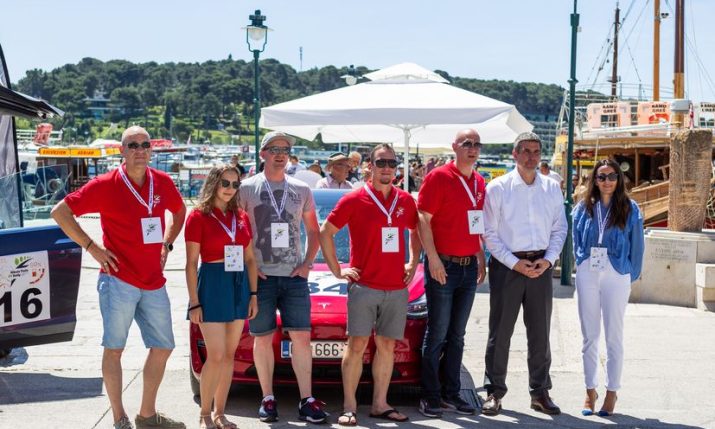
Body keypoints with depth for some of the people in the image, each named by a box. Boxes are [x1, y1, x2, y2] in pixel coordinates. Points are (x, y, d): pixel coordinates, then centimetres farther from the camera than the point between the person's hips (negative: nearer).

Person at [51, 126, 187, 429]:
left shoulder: (163, 183, 5)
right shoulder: (106, 185, -8)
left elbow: (179, 211, 26)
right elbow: (60, 212, -6)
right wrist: (92, 248, -10)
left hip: (154, 283, 5)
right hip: (118, 280, -5)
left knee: (163, 347, 9)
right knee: (114, 348, 1)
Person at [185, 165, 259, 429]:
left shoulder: (241, 217, 10)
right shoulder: (199, 216, -5)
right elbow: (191, 264, -7)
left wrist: (253, 294, 6)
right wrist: (194, 302, -11)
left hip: (239, 286, 5)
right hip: (212, 284, -5)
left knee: (229, 355, 8)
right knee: (216, 356, -7)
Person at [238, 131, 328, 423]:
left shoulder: (301, 190, 11)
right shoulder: (247, 189, 2)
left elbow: (313, 232, 17)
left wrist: (307, 263, 4)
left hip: (294, 276, 2)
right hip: (260, 276, -2)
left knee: (301, 336, -2)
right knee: (263, 338, 3)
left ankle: (306, 401, 3)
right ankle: (268, 399, 12)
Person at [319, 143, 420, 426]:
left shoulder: (406, 201, 9)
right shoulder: (355, 200, -3)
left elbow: (416, 232, 26)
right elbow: (325, 232, 1)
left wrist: (413, 264, 14)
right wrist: (337, 270, -3)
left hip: (396, 287, 4)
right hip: (364, 284, -4)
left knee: (387, 346, 8)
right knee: (357, 344, -5)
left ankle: (380, 404, 16)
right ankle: (349, 407, 0)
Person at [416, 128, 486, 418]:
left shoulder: (479, 182, 12)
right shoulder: (439, 177, -8)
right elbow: (423, 220, -12)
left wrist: (481, 260, 14)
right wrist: (433, 259, -18)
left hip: (469, 266, 7)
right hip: (443, 265, -6)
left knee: (457, 335, 11)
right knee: (438, 334, -1)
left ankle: (451, 393, 19)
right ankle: (430, 396, 8)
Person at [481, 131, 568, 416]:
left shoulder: (552, 188, 7)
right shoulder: (498, 188, -3)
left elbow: (560, 229, 10)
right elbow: (489, 233, -5)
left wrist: (548, 259, -5)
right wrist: (514, 263, -11)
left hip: (541, 265, 3)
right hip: (506, 265, -3)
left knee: (540, 332, 9)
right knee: (500, 331, 2)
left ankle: (540, 392, 20)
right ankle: (494, 392, 12)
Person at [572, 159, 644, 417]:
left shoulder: (629, 209, -1)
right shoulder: (584, 208, 5)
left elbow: (636, 247, 2)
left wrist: (631, 277, 2)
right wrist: (582, 265, 7)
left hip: (616, 276, -2)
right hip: (587, 275, 2)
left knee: (614, 337, 6)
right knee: (589, 336, 7)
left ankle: (611, 392, 15)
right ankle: (590, 390, 17)